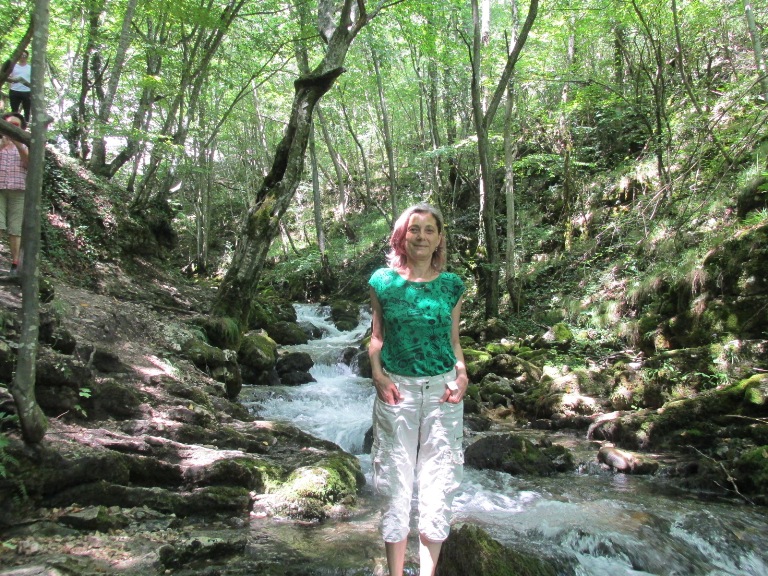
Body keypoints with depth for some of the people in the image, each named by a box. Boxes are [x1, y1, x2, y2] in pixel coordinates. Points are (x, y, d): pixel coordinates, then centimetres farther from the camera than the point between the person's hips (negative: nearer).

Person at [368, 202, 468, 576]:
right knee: (395, 483, 4)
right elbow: (377, 335, 7)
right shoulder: (383, 281, 2)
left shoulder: (451, 285, 6)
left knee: (438, 483, 4)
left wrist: (462, 374, -5)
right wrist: (377, 374, -8)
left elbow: (453, 339, 11)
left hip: (442, 391, 1)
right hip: (397, 390, -1)